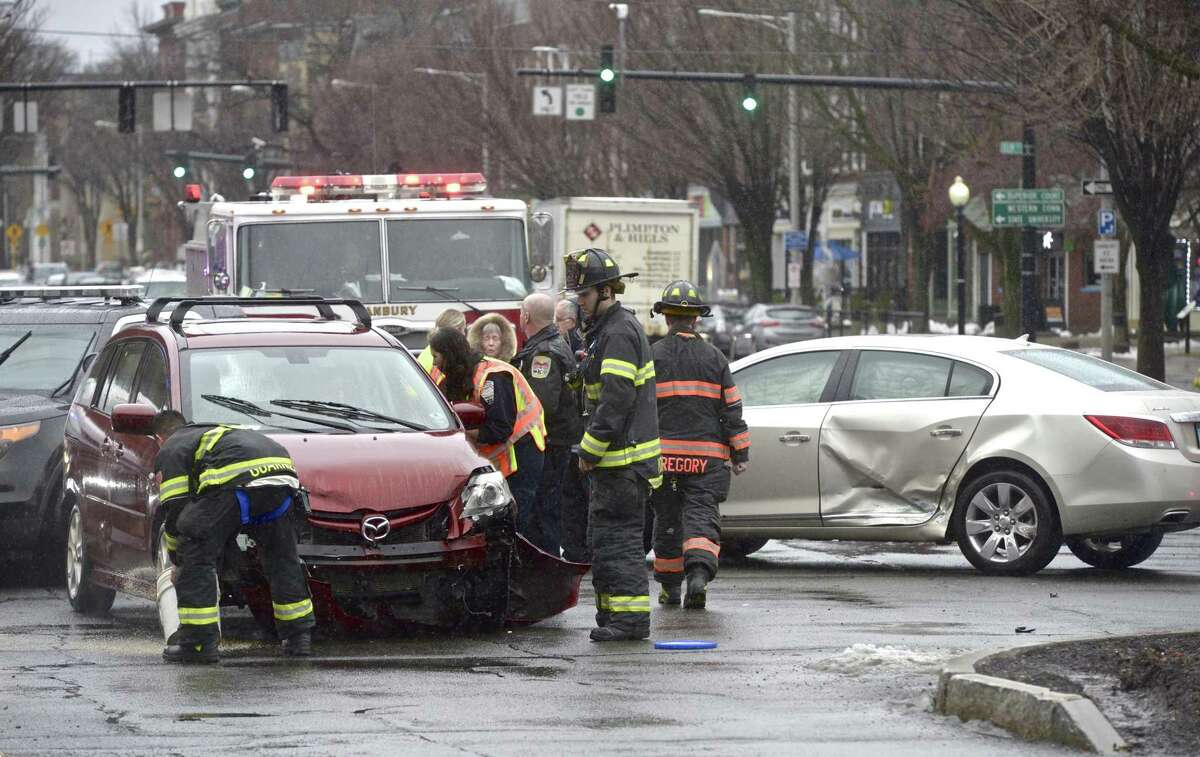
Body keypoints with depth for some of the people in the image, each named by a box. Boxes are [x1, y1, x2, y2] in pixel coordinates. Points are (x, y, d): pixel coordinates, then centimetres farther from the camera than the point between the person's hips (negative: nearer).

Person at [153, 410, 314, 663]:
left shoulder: (171, 450, 21)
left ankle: (199, 641, 0)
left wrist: (176, 556, 24)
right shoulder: (212, 432, 43)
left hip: (236, 480, -7)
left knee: (197, 556, 4)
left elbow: (176, 508, 11)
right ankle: (299, 636, 29)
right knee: (282, 557, 23)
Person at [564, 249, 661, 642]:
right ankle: (612, 612, 20)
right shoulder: (607, 329, 18)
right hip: (615, 458, 11)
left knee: (617, 536, -10)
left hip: (623, 458, -11)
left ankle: (630, 617, -10)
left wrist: (590, 450, -19)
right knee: (604, 536, 15)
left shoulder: (620, 333, -16)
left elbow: (616, 399, -23)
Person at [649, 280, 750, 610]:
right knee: (701, 517, -2)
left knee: (667, 520, 11)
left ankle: (670, 587, 18)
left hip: (663, 455, 0)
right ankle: (699, 574, -26)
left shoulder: (652, 356, 1)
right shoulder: (713, 357, 6)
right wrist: (740, 453, 11)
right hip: (706, 455, 0)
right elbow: (731, 407, 6)